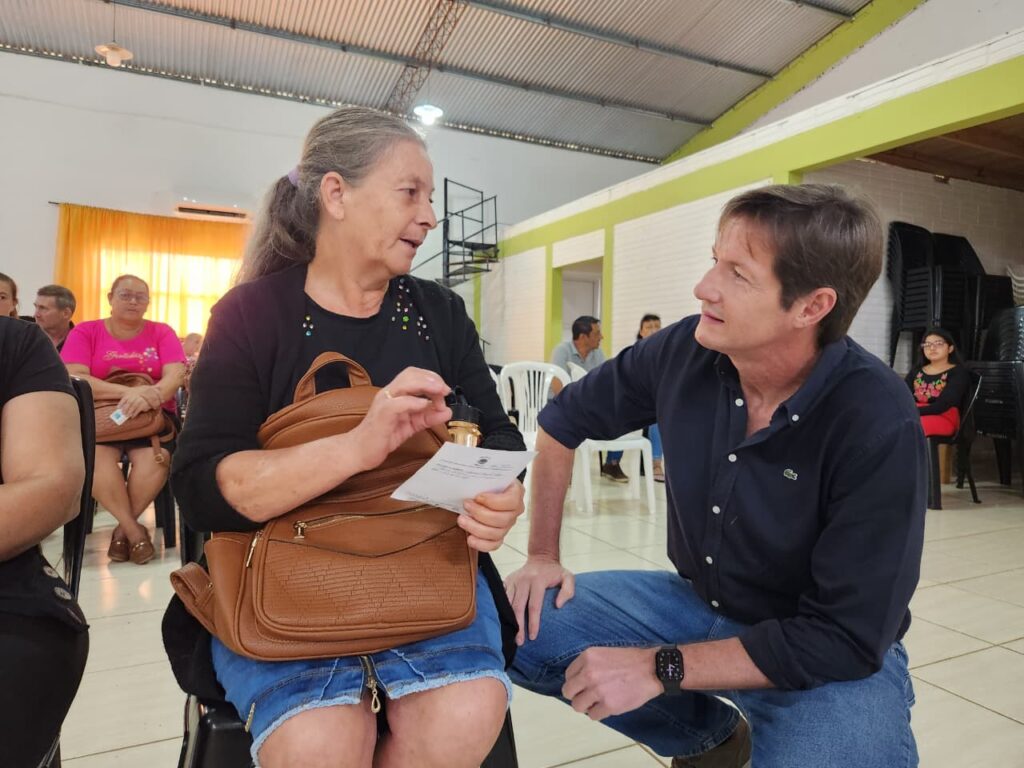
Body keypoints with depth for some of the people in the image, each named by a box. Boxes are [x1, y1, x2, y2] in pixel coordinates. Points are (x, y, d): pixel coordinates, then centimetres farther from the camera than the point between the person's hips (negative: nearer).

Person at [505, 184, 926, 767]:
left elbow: (845, 639, -24)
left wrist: (659, 668, -25)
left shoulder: (879, 428, -26)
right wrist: (543, 556, -3)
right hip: (697, 604, 5)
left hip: (836, 660, -4)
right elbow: (564, 420, 0)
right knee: (517, 629, -9)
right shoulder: (685, 351, -14)